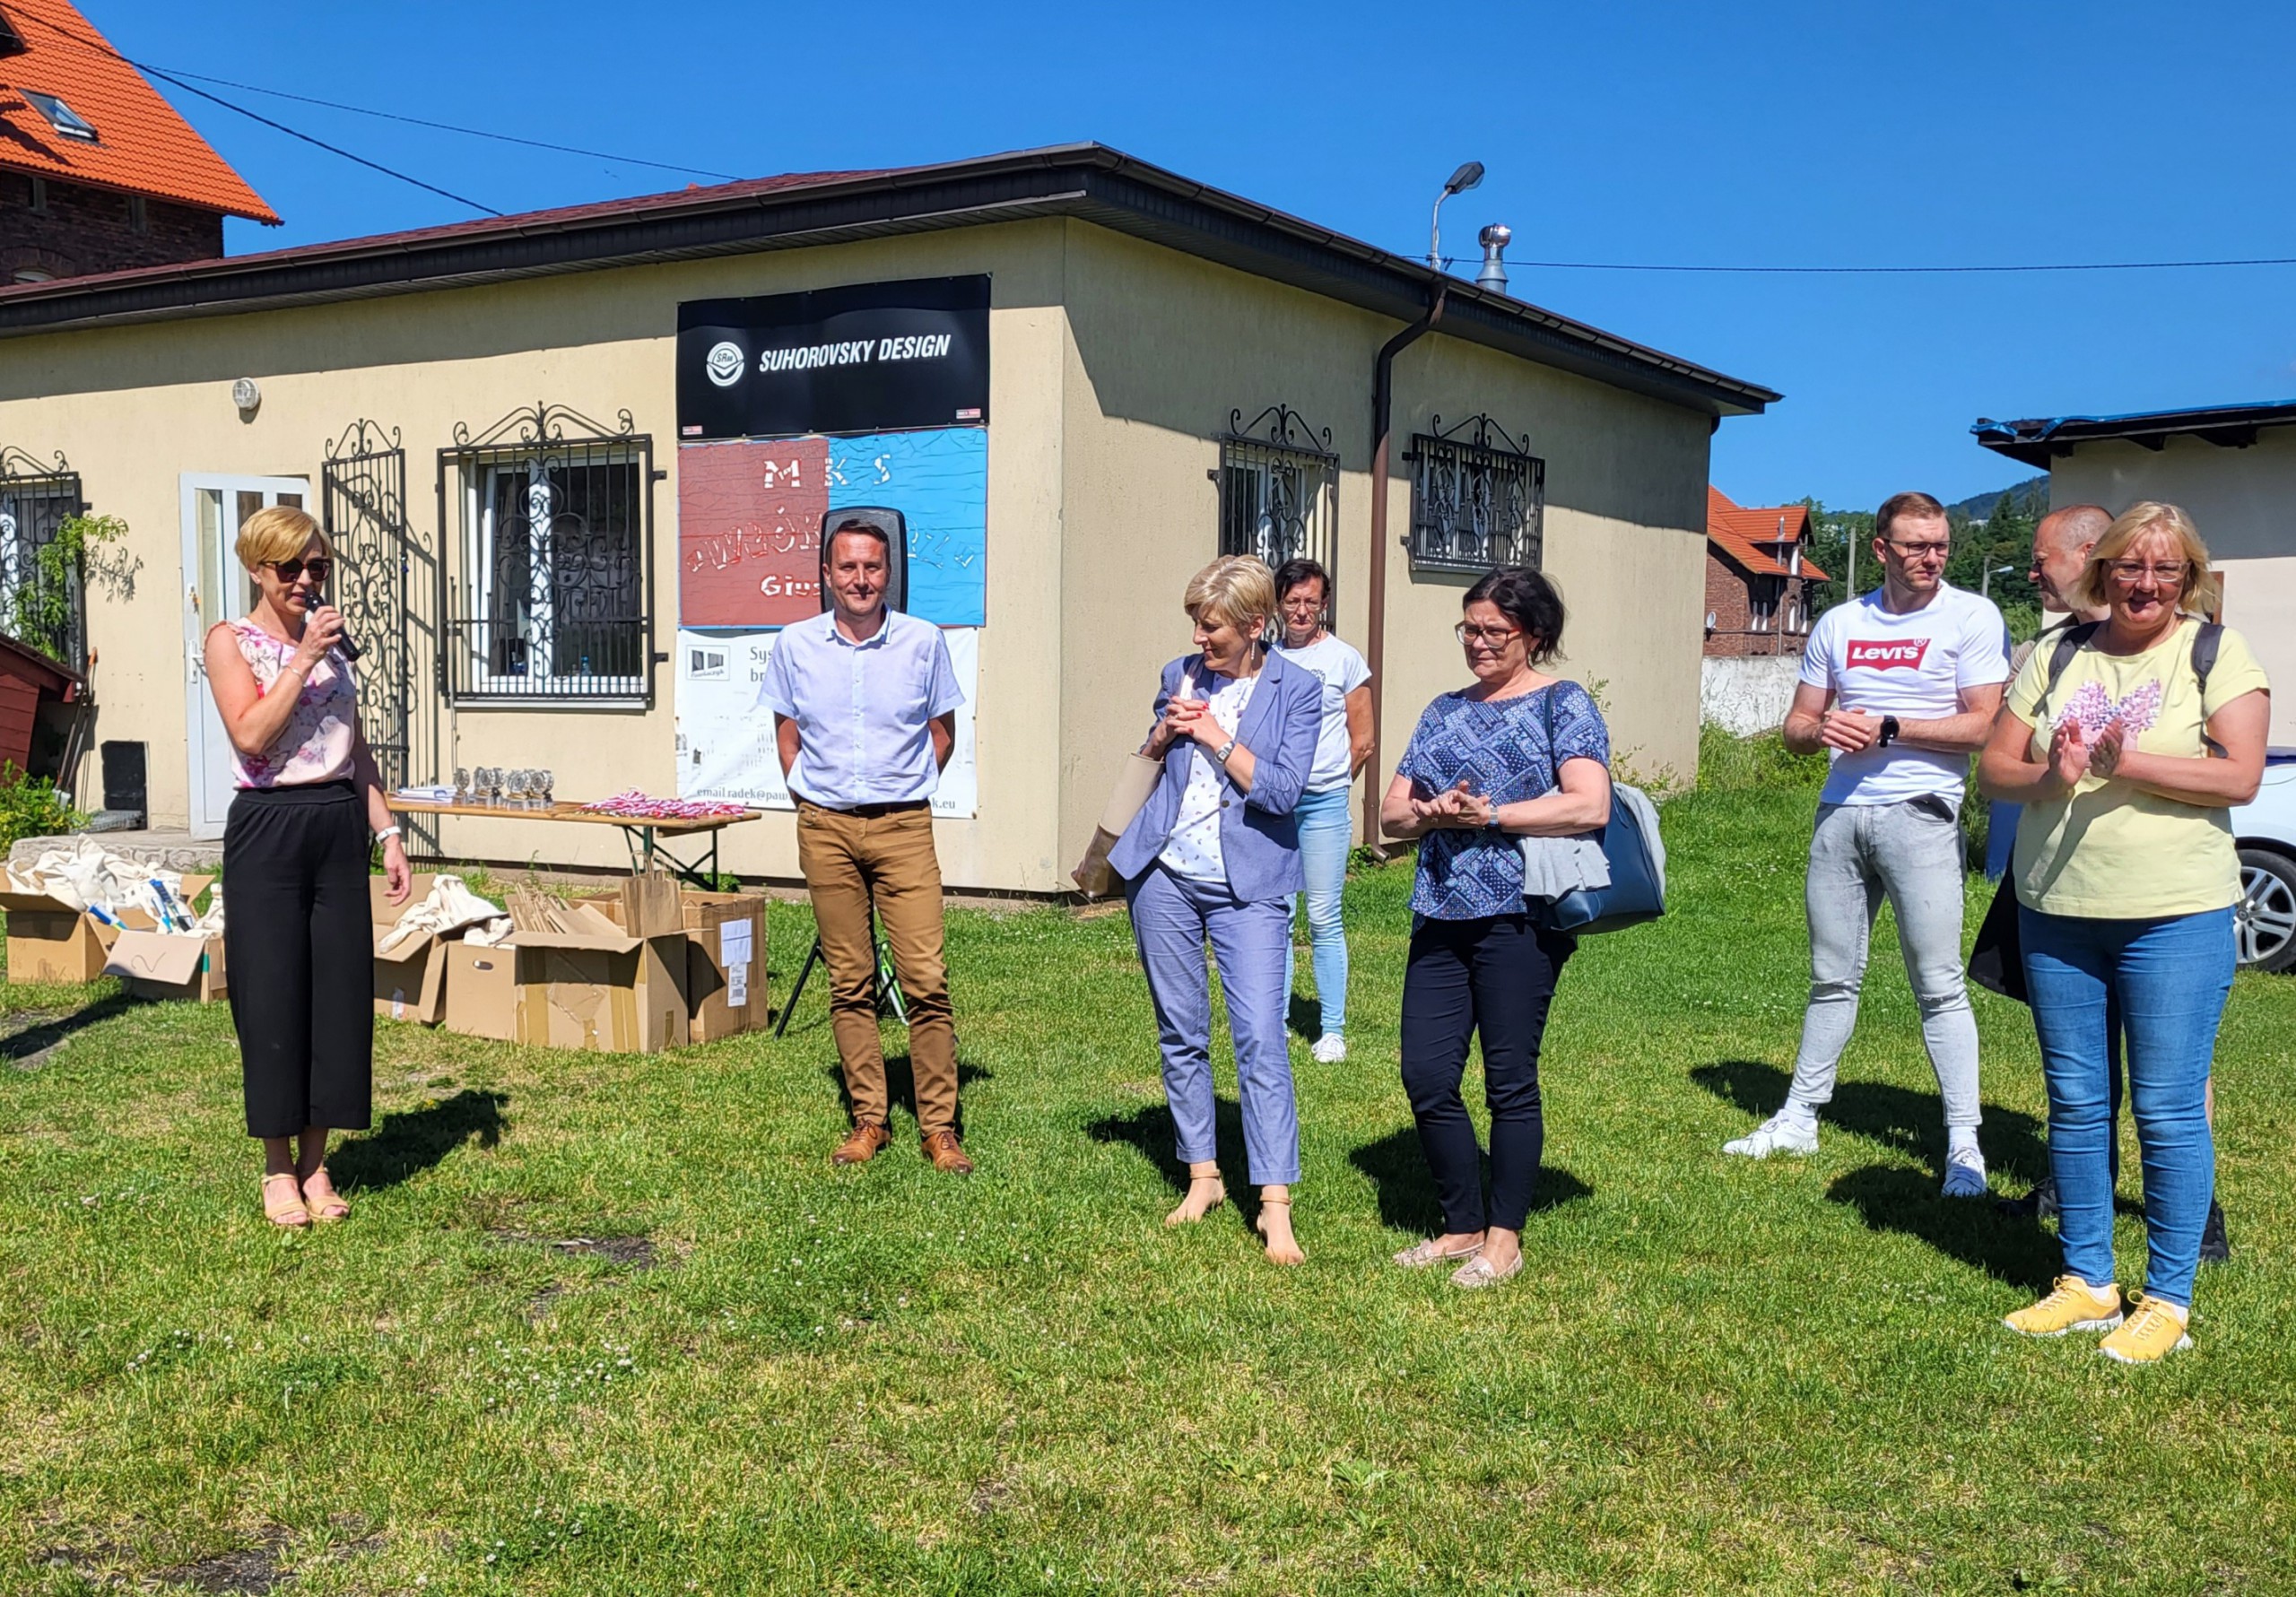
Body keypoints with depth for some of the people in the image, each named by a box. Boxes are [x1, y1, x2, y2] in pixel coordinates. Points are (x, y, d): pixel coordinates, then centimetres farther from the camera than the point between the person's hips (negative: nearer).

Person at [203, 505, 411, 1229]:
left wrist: (388, 834, 9)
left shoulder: (333, 642, 13)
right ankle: (278, 1169, 14)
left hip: (340, 829, 5)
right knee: (273, 997, 0)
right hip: (268, 830, -5)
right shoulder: (231, 640, -2)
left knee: (341, 993, 5)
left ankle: (315, 1163, 16)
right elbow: (251, 736, -17)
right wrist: (304, 658, -16)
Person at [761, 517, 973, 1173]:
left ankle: (939, 1126, 0)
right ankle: (869, 1119, 15)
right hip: (825, 829, 2)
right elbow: (786, 734, 16)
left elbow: (942, 731, 11)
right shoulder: (795, 645, 4)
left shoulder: (923, 641, 0)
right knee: (849, 983, 6)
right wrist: (811, 798, 8)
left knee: (926, 978, -8)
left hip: (903, 827, -1)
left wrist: (905, 793, 7)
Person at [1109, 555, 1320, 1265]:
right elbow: (1142, 767, 18)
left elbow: (1282, 790, -14)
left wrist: (1213, 734, -13)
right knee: (1180, 1032, 10)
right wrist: (1164, 732, -3)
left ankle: (1275, 1205, -6)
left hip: (1247, 885, -4)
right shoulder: (1182, 675, 7)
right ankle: (1203, 1177, 23)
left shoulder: (1297, 689, -5)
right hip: (1165, 874, 4)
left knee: (1260, 1035, -10)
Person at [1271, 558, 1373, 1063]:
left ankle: (1332, 1030, 6)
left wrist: (1325, 783, 9)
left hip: (1323, 803, -3)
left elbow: (1362, 742, 6)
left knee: (1324, 919, -1)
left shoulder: (1344, 659, 2)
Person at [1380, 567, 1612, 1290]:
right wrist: (1431, 813, -8)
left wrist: (1488, 814, -13)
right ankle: (1463, 1226, 21)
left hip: (1519, 916, -6)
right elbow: (1391, 812, 14)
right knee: (1425, 1075, 4)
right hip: (1441, 917, 6)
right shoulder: (1445, 712, 17)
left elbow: (1590, 805, -16)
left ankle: (1505, 1238, 16)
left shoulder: (1562, 705, -1)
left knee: (1510, 1080, 2)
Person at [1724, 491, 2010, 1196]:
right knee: (1832, 976, 13)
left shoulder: (1971, 617, -1)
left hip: (1918, 813, -5)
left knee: (1938, 984, -4)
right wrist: (1823, 730, -7)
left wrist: (1887, 729, -13)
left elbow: (1982, 726, -8)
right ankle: (1799, 1118, 23)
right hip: (1840, 813, 5)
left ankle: (1964, 1144, 3)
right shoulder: (1838, 624, 13)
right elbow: (1797, 726, 16)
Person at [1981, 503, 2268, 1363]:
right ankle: (2086, 1282, 22)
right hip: (2056, 911, 4)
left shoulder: (2217, 652, -1)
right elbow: (1994, 767, 7)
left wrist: (2124, 763, -21)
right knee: (2074, 1104, 10)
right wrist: (2049, 778, -14)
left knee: (2169, 1111, -1)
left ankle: (2168, 1300, 12)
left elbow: (2240, 776, -11)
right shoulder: (2056, 657, 9)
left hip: (2176, 918, -4)